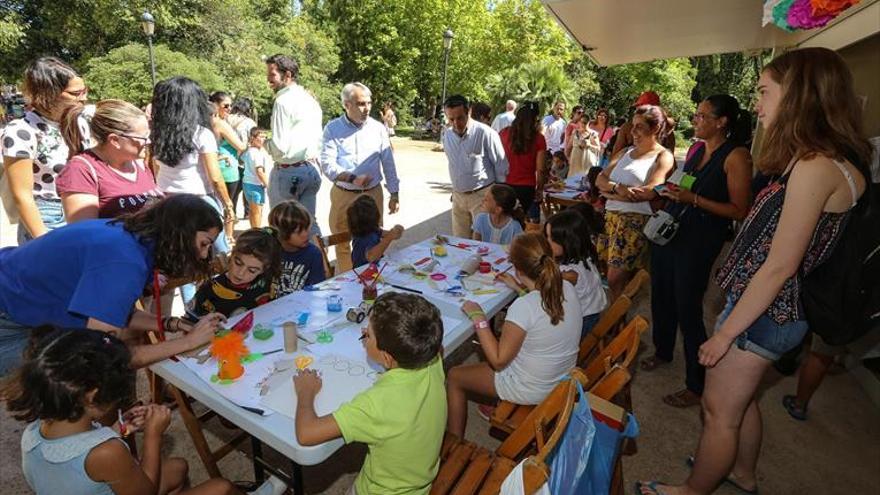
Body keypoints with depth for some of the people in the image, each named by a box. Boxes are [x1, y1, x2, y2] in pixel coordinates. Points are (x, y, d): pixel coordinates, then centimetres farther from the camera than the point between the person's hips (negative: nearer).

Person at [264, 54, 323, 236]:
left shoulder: (283, 101, -13)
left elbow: (279, 147, -16)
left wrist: (266, 143, 2)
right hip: (312, 168, 8)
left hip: (288, 171, -7)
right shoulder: (311, 99, 12)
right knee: (309, 221, 11)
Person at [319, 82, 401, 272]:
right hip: (343, 195, -1)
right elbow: (327, 164, -10)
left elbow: (389, 164, 6)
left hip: (372, 194, 1)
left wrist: (395, 194, 4)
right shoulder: (333, 129, -2)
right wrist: (352, 178, -26)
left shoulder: (378, 128, 3)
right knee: (342, 244, 9)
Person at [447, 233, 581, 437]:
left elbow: (498, 361, -23)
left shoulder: (522, 307, -34)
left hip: (532, 390, -7)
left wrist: (478, 318, -19)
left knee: (454, 376, 10)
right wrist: (519, 289, 13)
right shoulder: (567, 288, -12)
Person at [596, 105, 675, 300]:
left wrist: (611, 193, -8)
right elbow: (600, 178, 10)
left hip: (636, 221, -6)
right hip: (611, 217, 6)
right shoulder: (627, 152, 18)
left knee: (616, 280, -6)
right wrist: (618, 187, -12)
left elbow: (649, 192, -15)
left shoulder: (663, 157, 0)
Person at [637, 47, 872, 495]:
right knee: (740, 400, 26)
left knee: (719, 411, 9)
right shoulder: (830, 161, 9)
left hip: (763, 312, -9)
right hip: (771, 307, 9)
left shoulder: (815, 166, -23)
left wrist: (726, 332, -17)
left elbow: (780, 266, -23)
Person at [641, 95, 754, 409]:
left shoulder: (736, 156, -11)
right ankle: (663, 351, 42)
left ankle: (697, 386, 16)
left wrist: (693, 200, -22)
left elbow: (739, 211, -15)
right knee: (661, 298, 18)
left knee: (688, 310, -1)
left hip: (699, 241, -7)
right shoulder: (697, 148, 10)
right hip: (669, 231, 7)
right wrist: (671, 193, 6)